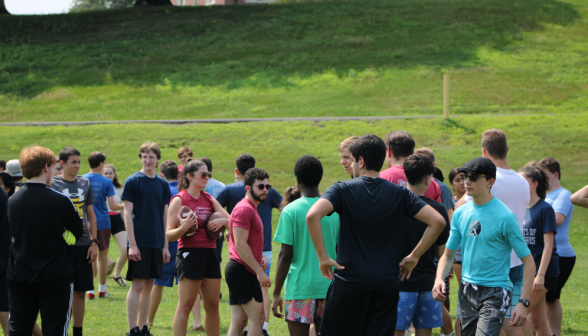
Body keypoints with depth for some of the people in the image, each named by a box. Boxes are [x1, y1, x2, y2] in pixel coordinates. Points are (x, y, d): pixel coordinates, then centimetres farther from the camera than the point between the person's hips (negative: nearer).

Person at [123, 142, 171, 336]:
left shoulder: (163, 185, 11)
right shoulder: (133, 181, -3)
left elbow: (164, 216, 14)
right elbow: (128, 214, -6)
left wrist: (165, 246, 10)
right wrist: (132, 244, -13)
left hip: (156, 243, 5)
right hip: (139, 243, -5)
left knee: (149, 285, 8)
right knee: (137, 285, -7)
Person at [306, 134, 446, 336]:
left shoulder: (343, 190, -4)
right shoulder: (400, 194, 3)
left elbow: (312, 216, -21)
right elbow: (438, 221, -3)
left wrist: (323, 258, -14)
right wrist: (414, 257, 3)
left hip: (349, 283, -2)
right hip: (386, 285, 2)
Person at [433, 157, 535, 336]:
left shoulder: (505, 217, -11)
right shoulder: (460, 213, 7)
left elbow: (528, 261, -10)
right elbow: (448, 254, 15)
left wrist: (523, 303, -17)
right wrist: (439, 279, -6)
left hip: (495, 291, -6)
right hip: (467, 291, 6)